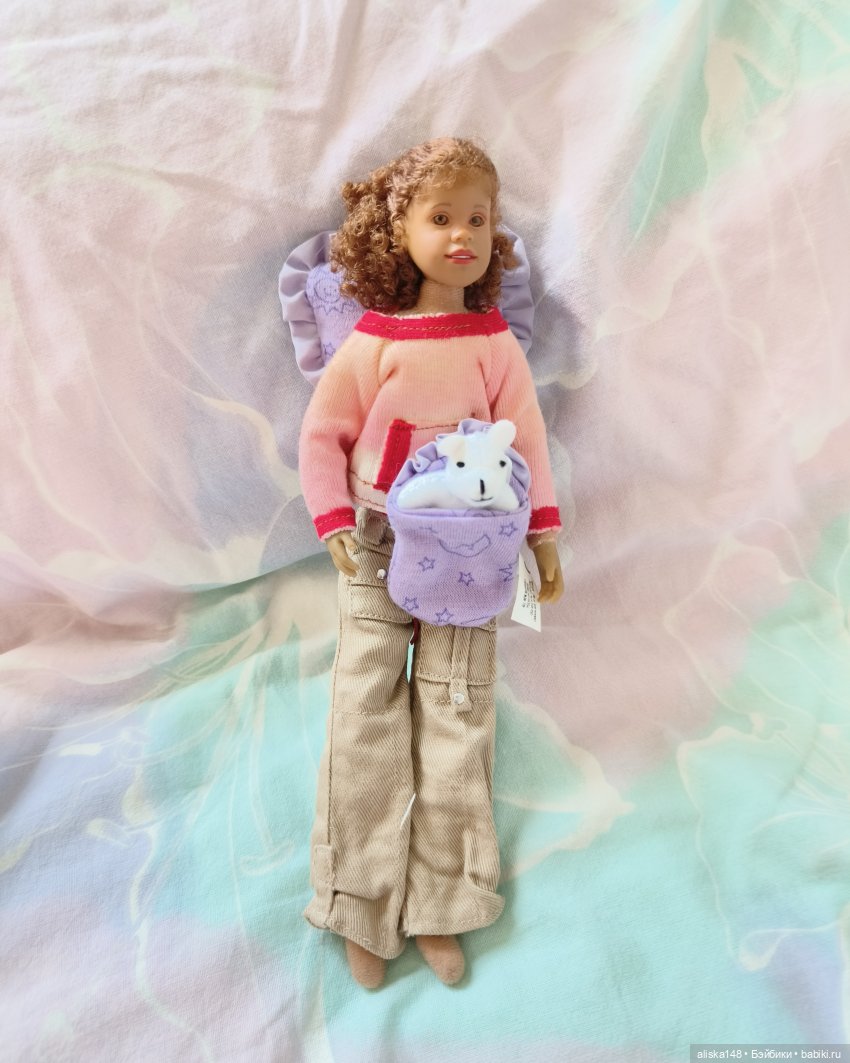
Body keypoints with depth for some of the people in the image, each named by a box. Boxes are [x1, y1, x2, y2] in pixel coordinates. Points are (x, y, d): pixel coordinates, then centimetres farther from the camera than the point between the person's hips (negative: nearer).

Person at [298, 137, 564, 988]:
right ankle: (363, 905, 17)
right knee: (366, 715, 2)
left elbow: (525, 441, 4)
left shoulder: (496, 343, 0)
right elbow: (322, 435, 1)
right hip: (378, 550, -1)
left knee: (456, 715, 3)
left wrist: (542, 535, 1)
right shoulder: (372, 341, -4)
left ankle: (438, 906, 18)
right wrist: (334, 523, -10)